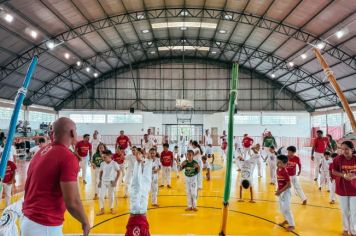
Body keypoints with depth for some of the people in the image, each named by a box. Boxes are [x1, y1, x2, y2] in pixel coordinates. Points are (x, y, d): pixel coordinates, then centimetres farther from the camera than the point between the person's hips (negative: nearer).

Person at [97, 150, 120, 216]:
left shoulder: (114, 163, -12)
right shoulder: (102, 164, -1)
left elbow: (118, 172, -6)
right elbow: (101, 172, 10)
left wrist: (115, 181, -10)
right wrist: (100, 181, 6)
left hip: (111, 182, -3)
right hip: (103, 181, 3)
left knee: (111, 195, 7)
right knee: (101, 195, 0)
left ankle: (111, 209, 25)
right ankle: (102, 210, 13)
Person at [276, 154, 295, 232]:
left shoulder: (285, 172, -25)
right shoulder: (278, 170, 0)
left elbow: (289, 184, -25)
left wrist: (280, 191, -23)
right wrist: (278, 190, 7)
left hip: (286, 192, -9)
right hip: (281, 191, 9)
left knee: (286, 208, -3)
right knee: (282, 208, 20)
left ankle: (292, 225, 12)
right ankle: (287, 220, 41)